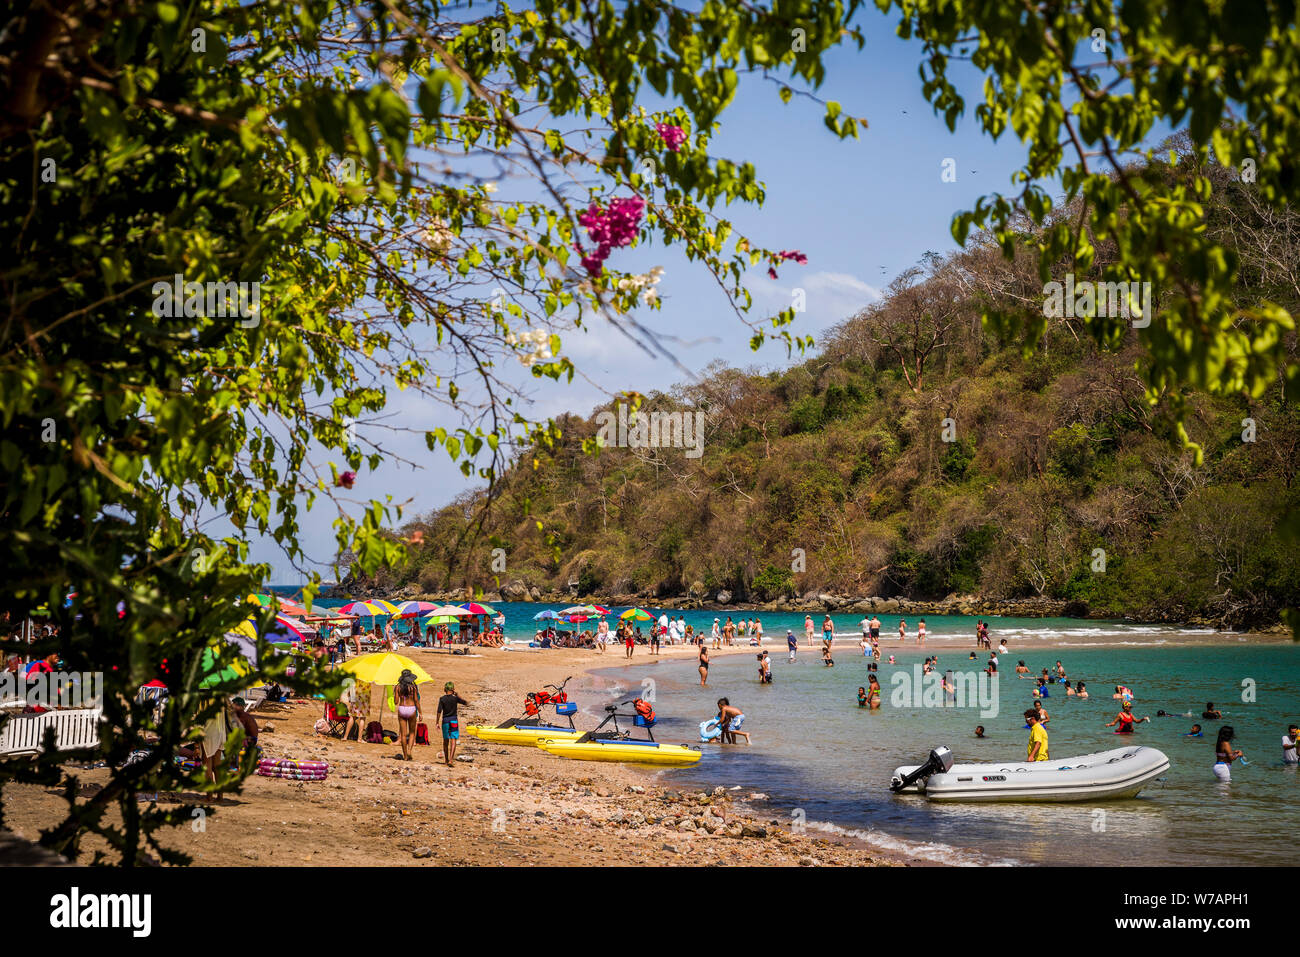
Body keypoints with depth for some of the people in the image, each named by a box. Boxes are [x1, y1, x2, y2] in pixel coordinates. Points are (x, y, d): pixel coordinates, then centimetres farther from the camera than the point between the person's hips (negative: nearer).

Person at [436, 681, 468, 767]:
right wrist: (457, 695, 7)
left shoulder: (442, 699, -3)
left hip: (445, 721, 2)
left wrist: (437, 722, 0)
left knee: (445, 741, 16)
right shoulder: (455, 698, -6)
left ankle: (446, 760, 27)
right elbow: (467, 703, 4)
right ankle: (450, 760, -18)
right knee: (453, 741, -5)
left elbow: (439, 711, -7)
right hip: (454, 720, -2)